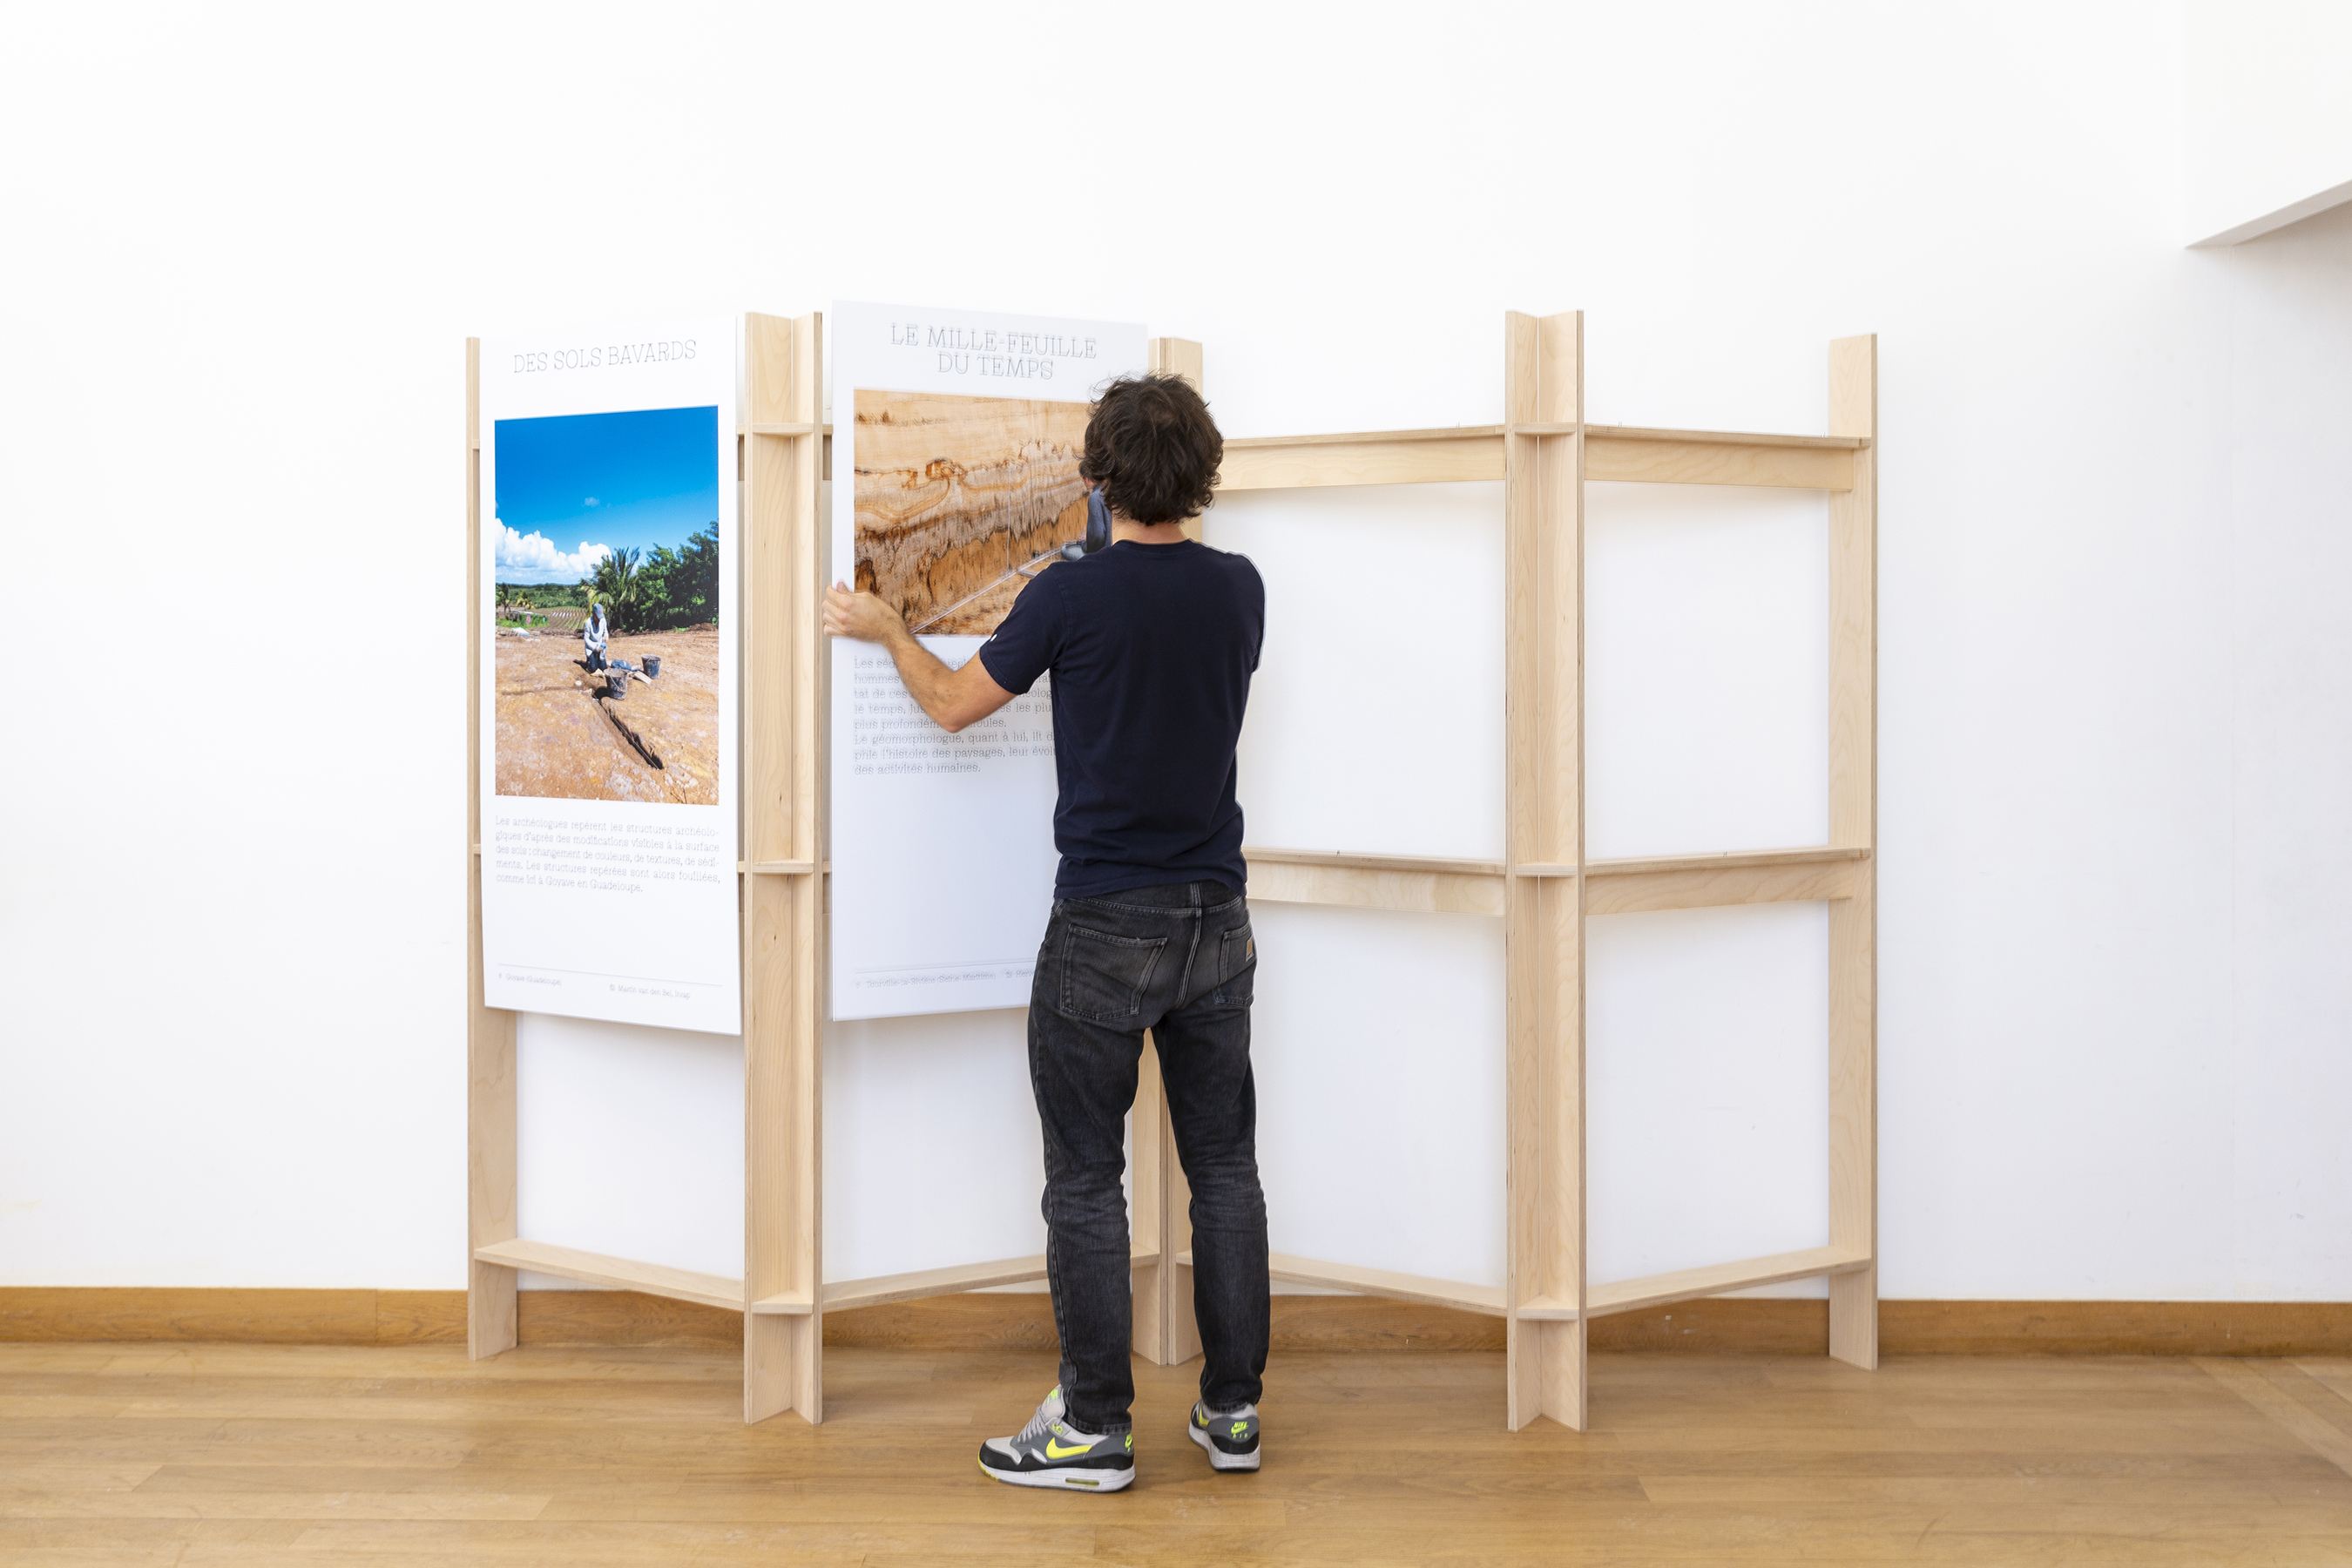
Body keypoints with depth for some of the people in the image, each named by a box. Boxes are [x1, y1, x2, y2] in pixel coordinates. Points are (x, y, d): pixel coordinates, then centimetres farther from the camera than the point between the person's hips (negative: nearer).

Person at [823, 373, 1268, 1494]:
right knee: (1223, 1165, 11)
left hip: (1105, 926, -5)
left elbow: (954, 704, 0)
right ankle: (1232, 1410, 16)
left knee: (1086, 1177, 3)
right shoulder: (1239, 590, 2)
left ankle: (1095, 1428, 7)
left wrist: (883, 629, 18)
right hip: (1217, 919, 5)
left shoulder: (1073, 594, -13)